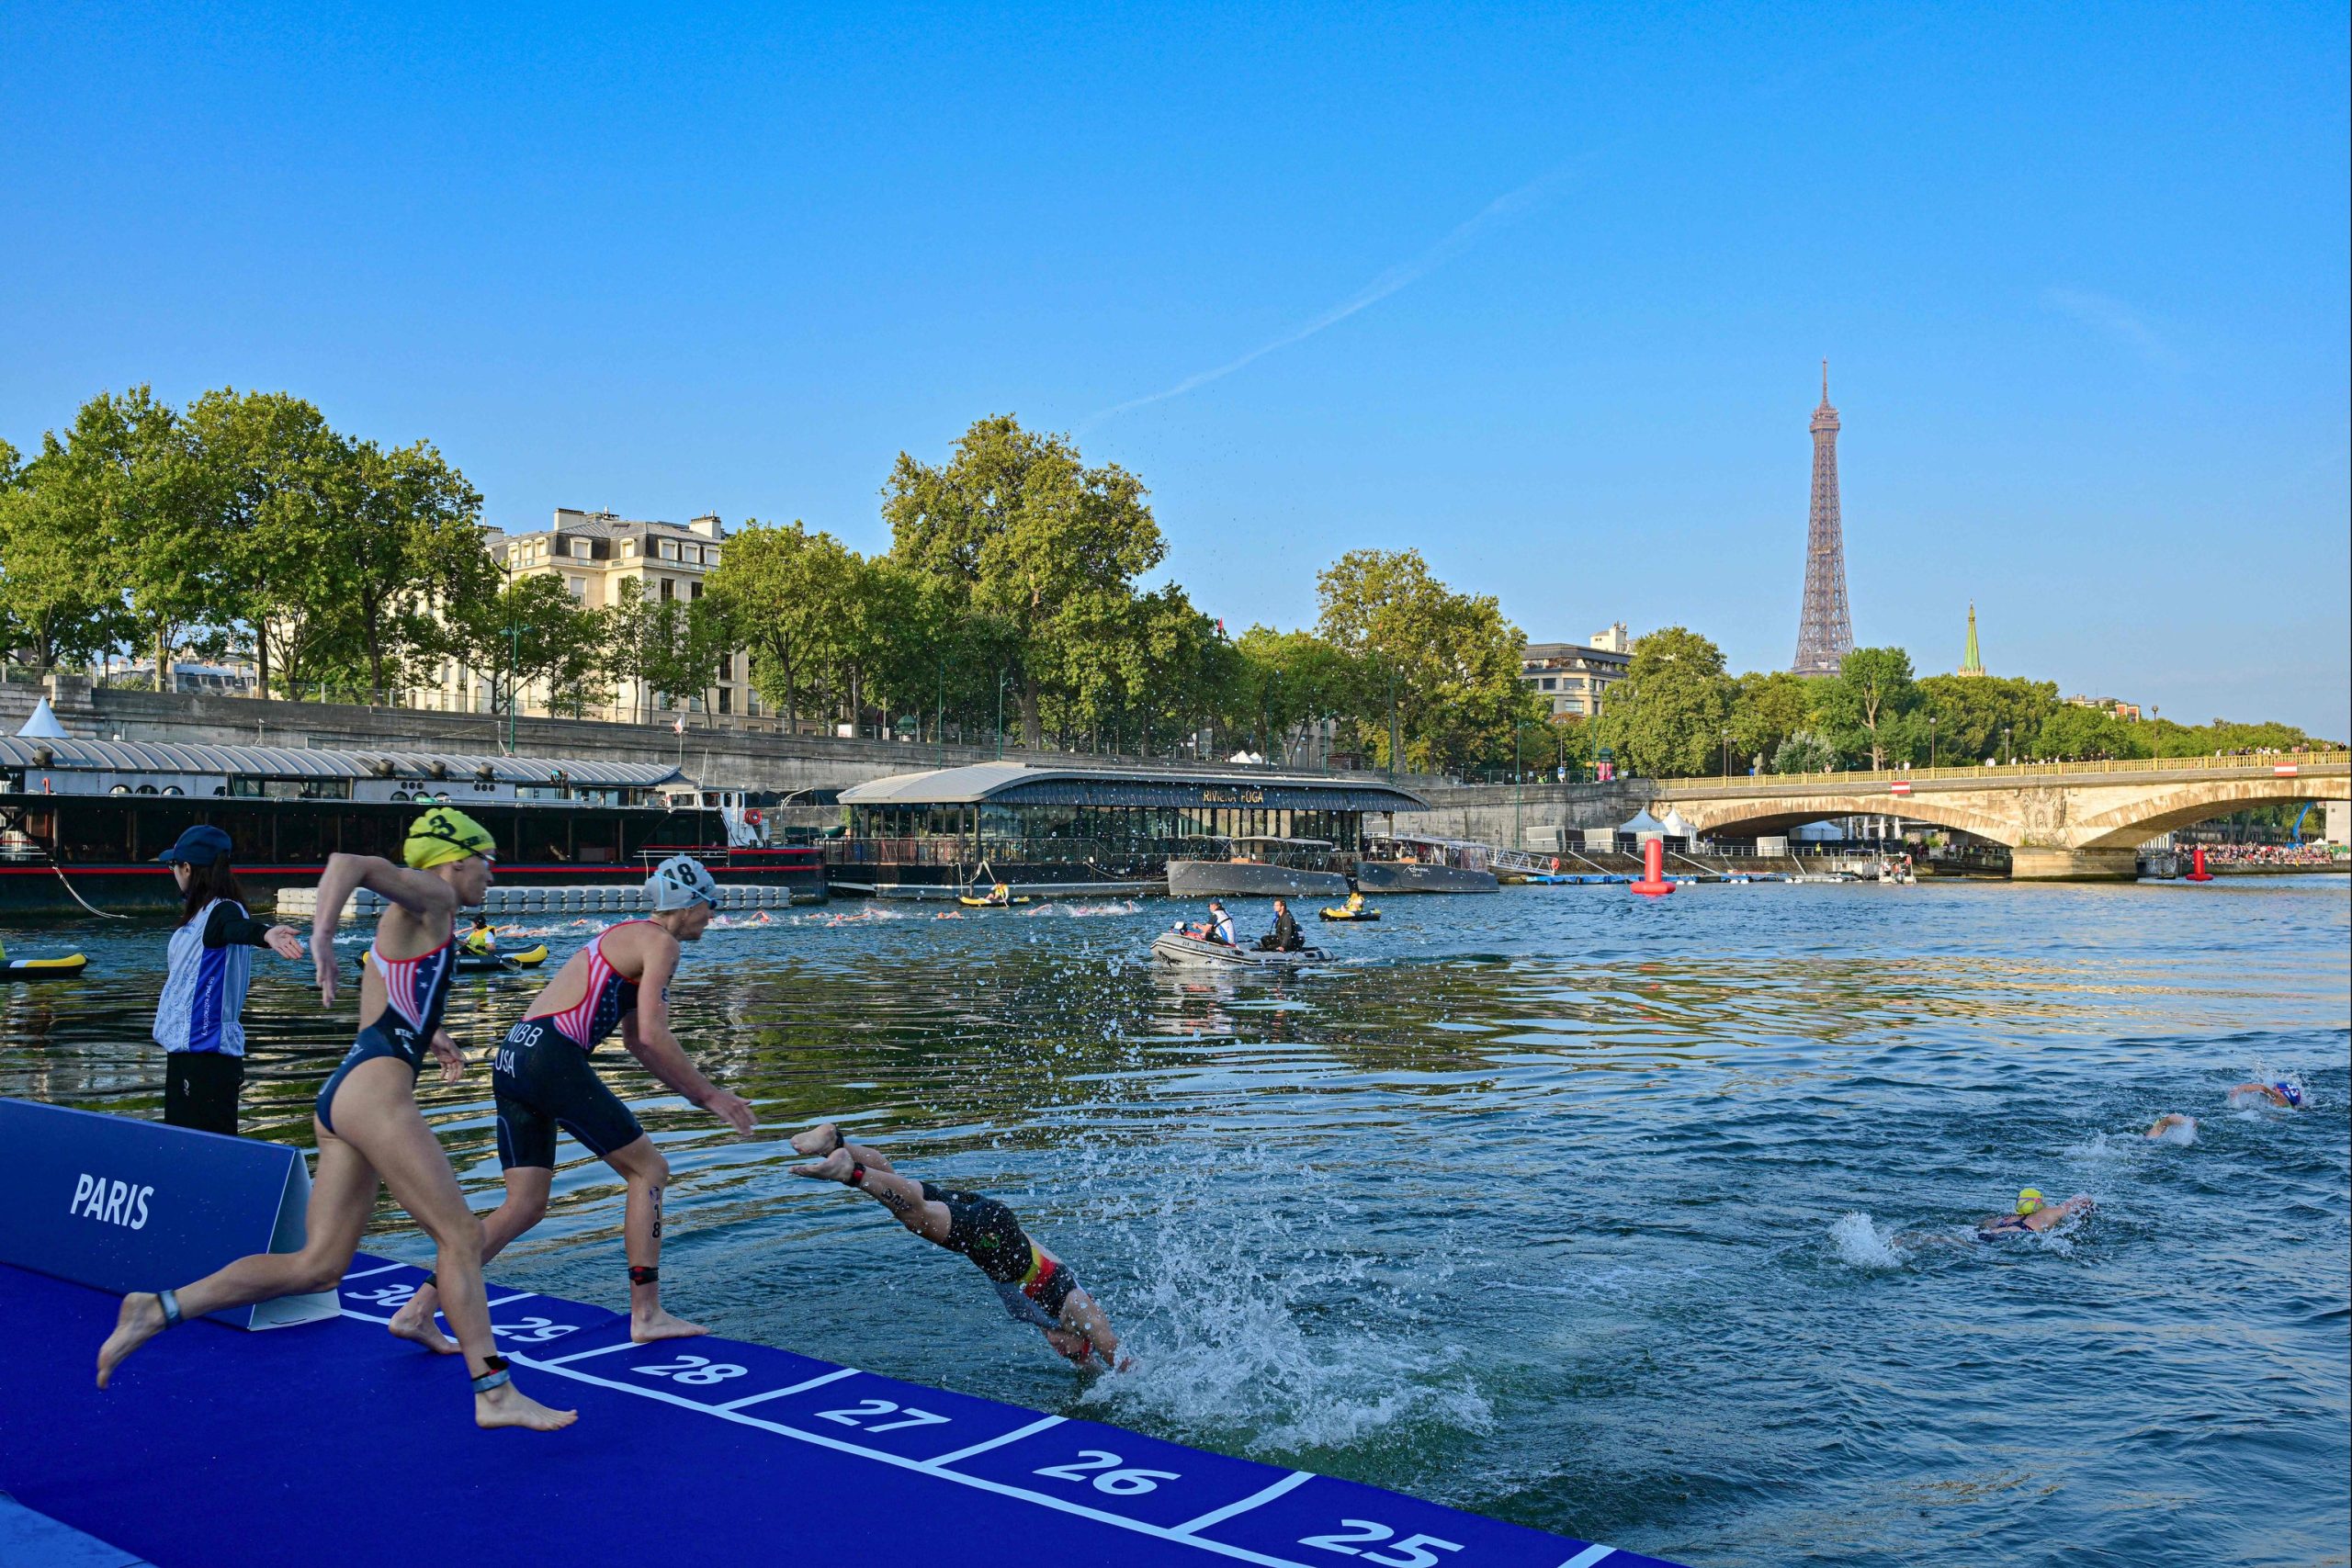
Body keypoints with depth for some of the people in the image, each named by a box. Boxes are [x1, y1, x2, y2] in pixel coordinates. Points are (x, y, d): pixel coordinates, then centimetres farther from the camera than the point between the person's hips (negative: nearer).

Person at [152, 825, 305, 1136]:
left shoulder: (222, 912, -17)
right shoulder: (199, 912, 12)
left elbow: (240, 927, -41)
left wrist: (265, 934, -61)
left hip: (207, 1055, -10)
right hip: (184, 1050, 10)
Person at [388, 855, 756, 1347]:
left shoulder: (629, 938, 28)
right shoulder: (660, 943, -2)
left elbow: (636, 1039, 33)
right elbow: (652, 1037, -12)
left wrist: (697, 1093, 30)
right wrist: (707, 1094, -3)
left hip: (512, 1060, 9)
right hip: (552, 1056, -9)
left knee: (524, 1206, 10)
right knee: (649, 1169, 2)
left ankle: (417, 1308, 5)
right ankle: (646, 1314, 3)